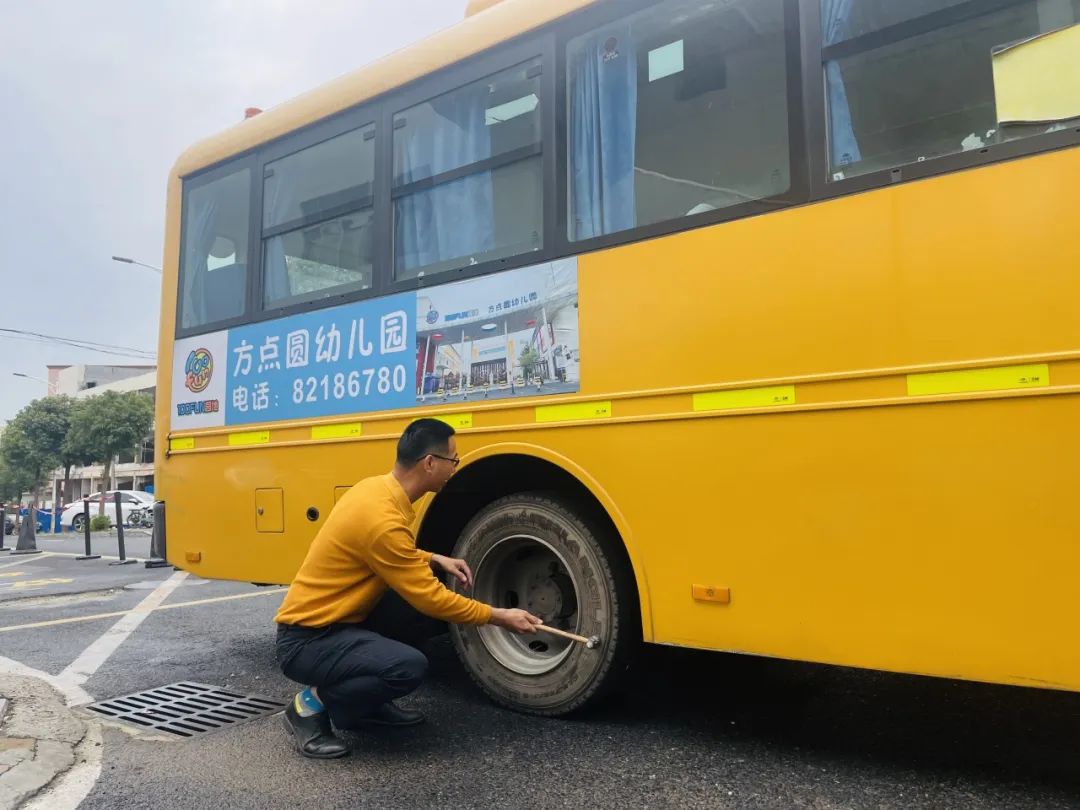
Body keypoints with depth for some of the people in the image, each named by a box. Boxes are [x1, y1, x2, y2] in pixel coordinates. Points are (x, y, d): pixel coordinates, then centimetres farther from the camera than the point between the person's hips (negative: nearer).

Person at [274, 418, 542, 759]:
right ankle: (312, 705, -4)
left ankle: (368, 701, 14)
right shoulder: (382, 518, -27)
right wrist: (499, 616, -10)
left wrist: (433, 560, 4)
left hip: (332, 619, 10)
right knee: (409, 666, -28)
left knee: (420, 599, 2)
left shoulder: (376, 487, 0)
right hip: (305, 641, -10)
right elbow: (430, 598, -20)